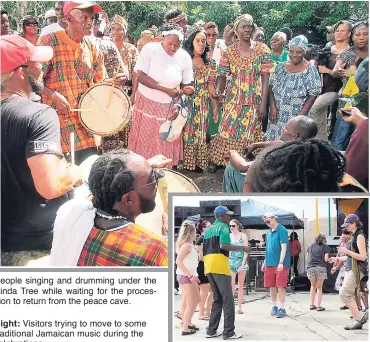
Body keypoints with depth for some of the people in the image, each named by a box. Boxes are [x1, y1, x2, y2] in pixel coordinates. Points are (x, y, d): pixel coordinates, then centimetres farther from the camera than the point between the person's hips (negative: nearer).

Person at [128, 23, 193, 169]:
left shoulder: (184, 57, -6)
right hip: (147, 103, -2)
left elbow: (187, 85, 3)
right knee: (145, 141, 5)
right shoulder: (150, 49, -13)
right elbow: (140, 76, -18)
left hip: (170, 107, 2)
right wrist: (165, 89, -25)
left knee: (168, 143, 6)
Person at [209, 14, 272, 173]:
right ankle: (217, 159, 16)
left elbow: (265, 77, -6)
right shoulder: (229, 51, 1)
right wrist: (218, 90, -23)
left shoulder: (262, 49, -3)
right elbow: (222, 75, 0)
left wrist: (263, 103, -12)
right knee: (228, 130, 3)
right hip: (233, 99, 1)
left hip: (254, 100, -1)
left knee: (250, 132, 5)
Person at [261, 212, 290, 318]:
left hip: (280, 264, -7)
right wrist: (265, 262, 19)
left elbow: (284, 247, -14)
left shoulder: (282, 230, -9)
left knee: (280, 286, -4)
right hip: (269, 264, 7)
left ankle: (282, 309, 3)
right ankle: (274, 306, 23)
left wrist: (281, 262, -20)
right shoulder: (268, 232, 14)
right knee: (271, 286, 10)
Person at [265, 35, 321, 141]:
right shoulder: (280, 67, 7)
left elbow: (313, 96, -7)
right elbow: (271, 88, 8)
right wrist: (273, 108, -6)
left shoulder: (310, 70, -4)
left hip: (296, 117, -4)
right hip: (277, 116, 4)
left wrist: (300, 116, -14)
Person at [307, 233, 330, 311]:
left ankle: (312, 305, 19)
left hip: (310, 268, 3)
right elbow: (326, 259, -4)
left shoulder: (310, 246, 13)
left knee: (313, 286, 20)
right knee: (319, 287, 7)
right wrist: (329, 259, 16)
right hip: (320, 268, -3)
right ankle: (318, 306, 4)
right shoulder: (325, 247, 1)